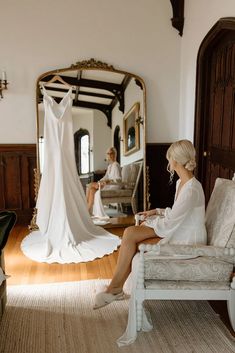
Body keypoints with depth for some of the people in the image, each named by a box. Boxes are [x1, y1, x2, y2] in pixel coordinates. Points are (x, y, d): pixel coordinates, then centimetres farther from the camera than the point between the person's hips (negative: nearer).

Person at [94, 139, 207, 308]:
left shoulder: (191, 189, -26)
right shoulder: (182, 182, 6)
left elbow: (169, 225, -23)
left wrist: (151, 221, -5)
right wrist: (157, 211, 7)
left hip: (187, 239, -9)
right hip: (179, 229, 9)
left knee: (130, 237, -14)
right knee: (129, 233, -6)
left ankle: (115, 288, 6)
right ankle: (116, 287, 2)